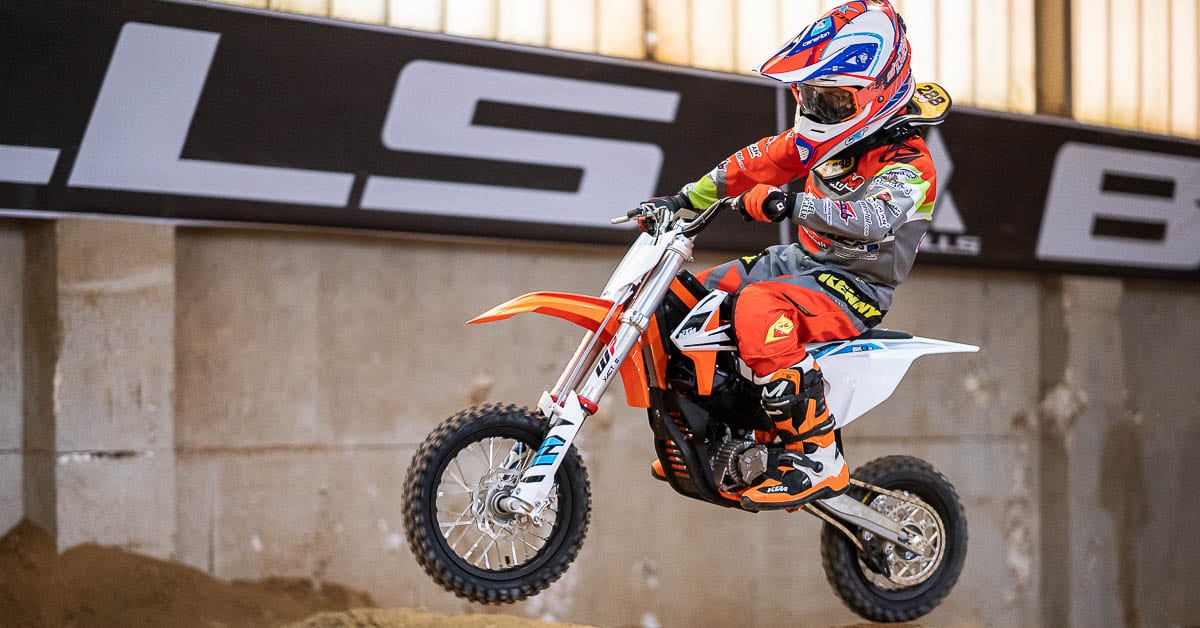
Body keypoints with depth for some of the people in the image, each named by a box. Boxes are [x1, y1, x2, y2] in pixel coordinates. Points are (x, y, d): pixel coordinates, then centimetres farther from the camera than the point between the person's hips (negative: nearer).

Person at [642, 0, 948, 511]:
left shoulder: (907, 165, -19)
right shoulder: (826, 139, 8)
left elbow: (873, 219, -39)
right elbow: (758, 162, 17)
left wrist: (790, 203, -45)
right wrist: (685, 200, 13)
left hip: (852, 286, -10)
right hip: (804, 260, 10)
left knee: (759, 308, -38)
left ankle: (816, 457, -33)